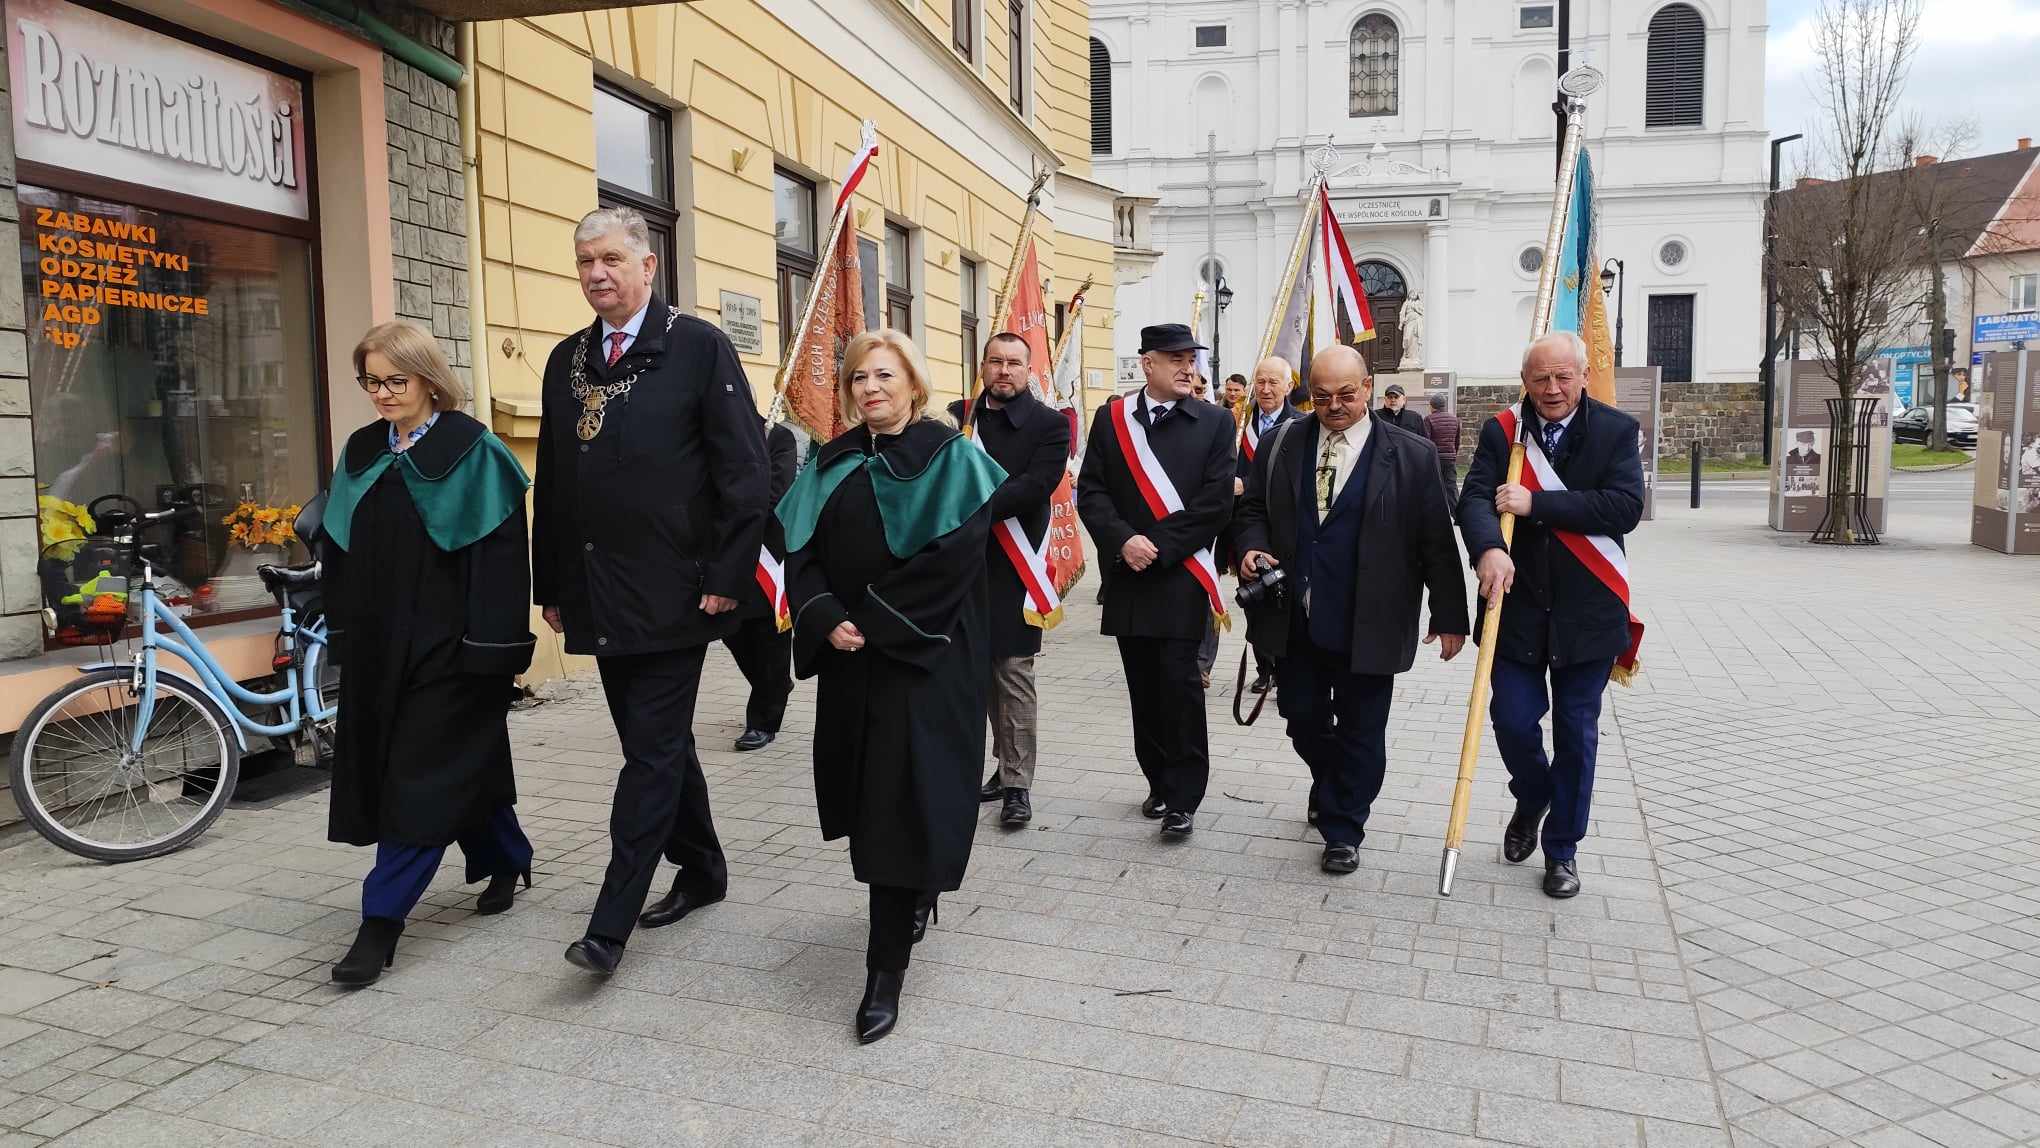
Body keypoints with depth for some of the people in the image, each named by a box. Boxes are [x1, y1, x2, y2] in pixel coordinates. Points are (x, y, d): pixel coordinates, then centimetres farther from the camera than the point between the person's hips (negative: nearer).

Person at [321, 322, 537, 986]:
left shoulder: (471, 449, -8)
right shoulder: (361, 452, 11)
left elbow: (499, 553, -13)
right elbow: (340, 549, 15)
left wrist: (492, 646, -18)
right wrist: (344, 630, 10)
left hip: (447, 643, -6)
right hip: (380, 642, 7)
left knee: (424, 777, -5)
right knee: (463, 762, 15)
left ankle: (381, 923, 0)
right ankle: (507, 859, 35)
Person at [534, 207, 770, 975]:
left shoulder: (699, 348, -5)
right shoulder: (566, 360, 13)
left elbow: (744, 470, -10)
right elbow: (551, 480, 16)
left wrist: (728, 577, -14)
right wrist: (551, 586, 13)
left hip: (671, 593, -6)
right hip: (599, 596, 6)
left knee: (653, 752, -2)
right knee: (657, 744, 16)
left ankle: (611, 923, 3)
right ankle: (701, 871, 32)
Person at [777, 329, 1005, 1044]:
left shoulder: (950, 459, -5)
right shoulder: (832, 466, 10)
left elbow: (952, 556, -15)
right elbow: (801, 552, 4)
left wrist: (876, 621, -16)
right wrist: (827, 619, -14)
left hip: (927, 656, -5)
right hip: (850, 657, 5)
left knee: (904, 800, -7)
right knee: (871, 793, 13)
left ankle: (885, 969, -1)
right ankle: (916, 894, 40)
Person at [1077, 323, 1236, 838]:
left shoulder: (1215, 422, 1)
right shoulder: (1111, 417, 7)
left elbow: (1215, 503, -6)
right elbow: (1090, 491, 3)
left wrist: (1158, 546, -12)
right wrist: (1123, 541, -12)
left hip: (1182, 576, -3)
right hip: (1128, 575, 3)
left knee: (1179, 683, -6)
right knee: (1144, 686, 10)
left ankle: (1182, 798, 4)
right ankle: (1159, 782, 25)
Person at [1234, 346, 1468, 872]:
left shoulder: (1411, 455, -5)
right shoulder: (1280, 444, 4)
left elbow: (1436, 542, -3)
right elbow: (1254, 508, 13)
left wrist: (1449, 617, -2)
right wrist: (1254, 546, -9)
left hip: (1368, 626, -3)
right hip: (1294, 619, 3)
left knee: (1360, 731, 7)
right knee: (1303, 718, 15)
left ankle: (1343, 830, 24)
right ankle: (1329, 785, 45)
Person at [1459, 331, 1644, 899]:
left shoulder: (1616, 431, -3)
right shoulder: (1500, 432, 1)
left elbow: (1626, 507, -16)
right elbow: (1474, 497, -12)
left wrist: (1535, 504, -22)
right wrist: (1488, 548, -33)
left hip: (1586, 612, -1)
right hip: (1516, 606, 1)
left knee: (1576, 733, 8)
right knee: (1513, 719, 3)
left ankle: (1563, 848, 25)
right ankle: (1531, 800, 37)